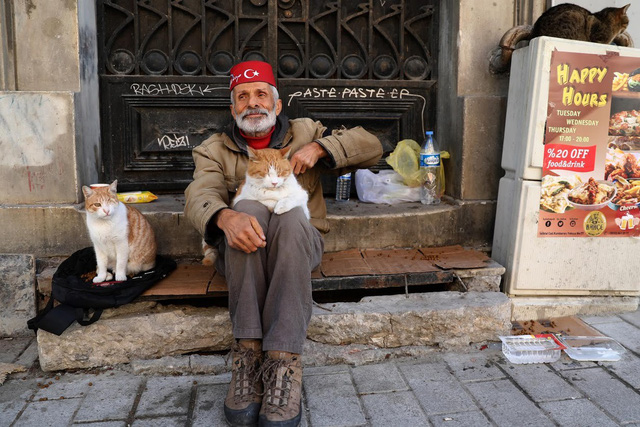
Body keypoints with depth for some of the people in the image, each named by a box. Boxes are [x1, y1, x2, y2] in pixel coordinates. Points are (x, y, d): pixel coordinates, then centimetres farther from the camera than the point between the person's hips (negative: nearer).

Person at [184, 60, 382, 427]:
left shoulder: (305, 132, 14)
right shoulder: (214, 149, 12)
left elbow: (371, 147, 8)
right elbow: (199, 196, -9)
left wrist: (319, 148, -8)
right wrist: (225, 216, -33)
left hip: (301, 243, 0)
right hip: (243, 249, 0)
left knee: (291, 216, -33)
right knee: (249, 208, -32)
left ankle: (284, 360, -39)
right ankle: (249, 351, -35)